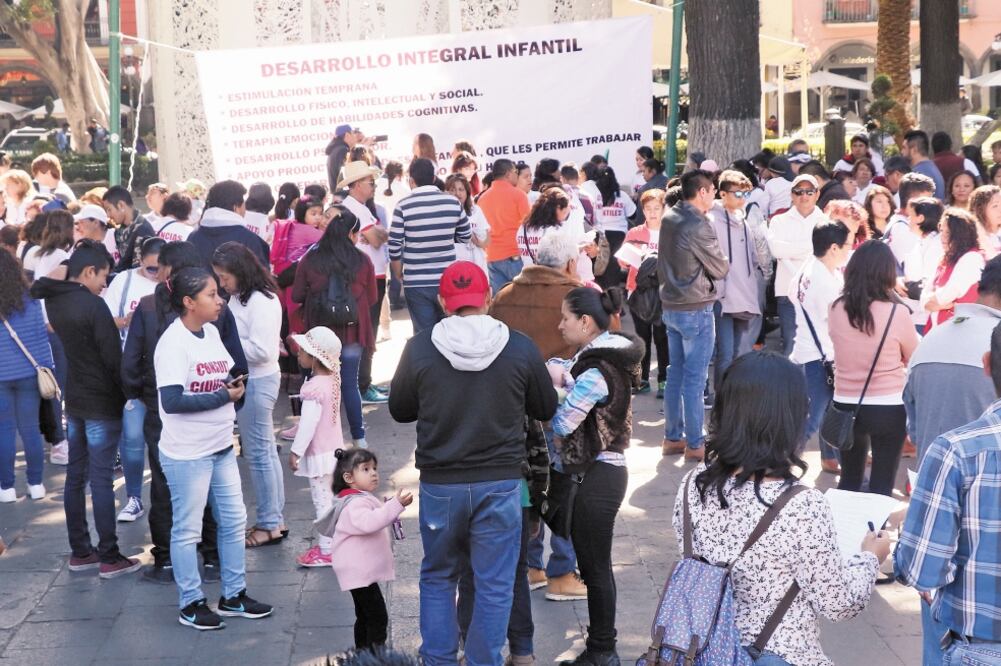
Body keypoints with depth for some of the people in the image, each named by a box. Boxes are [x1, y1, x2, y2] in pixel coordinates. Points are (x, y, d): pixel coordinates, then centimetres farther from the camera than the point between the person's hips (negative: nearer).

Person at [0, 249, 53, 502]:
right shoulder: (30, 300, -3)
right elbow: (42, 336, 1)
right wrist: (47, 369, 7)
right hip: (28, 374, 2)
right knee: (30, 429, 9)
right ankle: (35, 484, 15)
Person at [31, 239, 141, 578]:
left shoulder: (54, 301, 3)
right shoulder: (93, 305, -20)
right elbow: (113, 357, -19)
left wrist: (113, 324, 5)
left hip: (74, 398, 8)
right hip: (102, 402, -8)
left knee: (76, 476, 12)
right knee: (101, 479, -3)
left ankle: (80, 552, 19)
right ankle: (109, 557, 3)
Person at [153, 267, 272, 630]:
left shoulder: (212, 332, 7)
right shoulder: (174, 343, -20)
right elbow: (172, 401, -26)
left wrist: (235, 383, -3)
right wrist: (224, 396, -20)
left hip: (221, 447, 9)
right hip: (187, 454, -9)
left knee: (234, 521, 15)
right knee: (188, 530, 5)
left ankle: (234, 596, 29)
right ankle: (190, 604, 18)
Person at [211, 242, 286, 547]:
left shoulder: (261, 302, -19)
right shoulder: (239, 297, 9)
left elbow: (261, 350, -23)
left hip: (257, 382, -10)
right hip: (247, 380, 10)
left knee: (258, 453, 0)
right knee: (265, 451, 15)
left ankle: (269, 525, 10)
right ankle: (275, 519, 24)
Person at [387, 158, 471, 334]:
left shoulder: (404, 206, -9)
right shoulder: (453, 202, -2)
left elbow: (395, 246, -6)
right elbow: (466, 237, 10)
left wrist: (398, 273, 10)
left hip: (416, 283, -2)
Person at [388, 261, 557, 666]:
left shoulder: (420, 349, -9)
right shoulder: (520, 349, -8)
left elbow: (399, 410, 4)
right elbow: (546, 410, 5)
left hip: (440, 484, 1)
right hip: (500, 483, -1)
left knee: (437, 577, 18)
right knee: (494, 585, 8)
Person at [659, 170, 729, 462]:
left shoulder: (668, 218, 5)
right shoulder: (698, 225, -19)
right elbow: (721, 269, -10)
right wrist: (717, 264, 9)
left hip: (670, 306, 8)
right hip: (696, 309, -8)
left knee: (675, 374, 15)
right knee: (695, 378, -1)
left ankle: (672, 438, 21)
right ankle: (694, 444, 4)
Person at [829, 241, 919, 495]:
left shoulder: (837, 309, -7)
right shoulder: (897, 313, -17)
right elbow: (914, 359, 0)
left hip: (846, 406, 3)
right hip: (889, 409, -3)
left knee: (849, 482, 19)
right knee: (881, 486, 8)